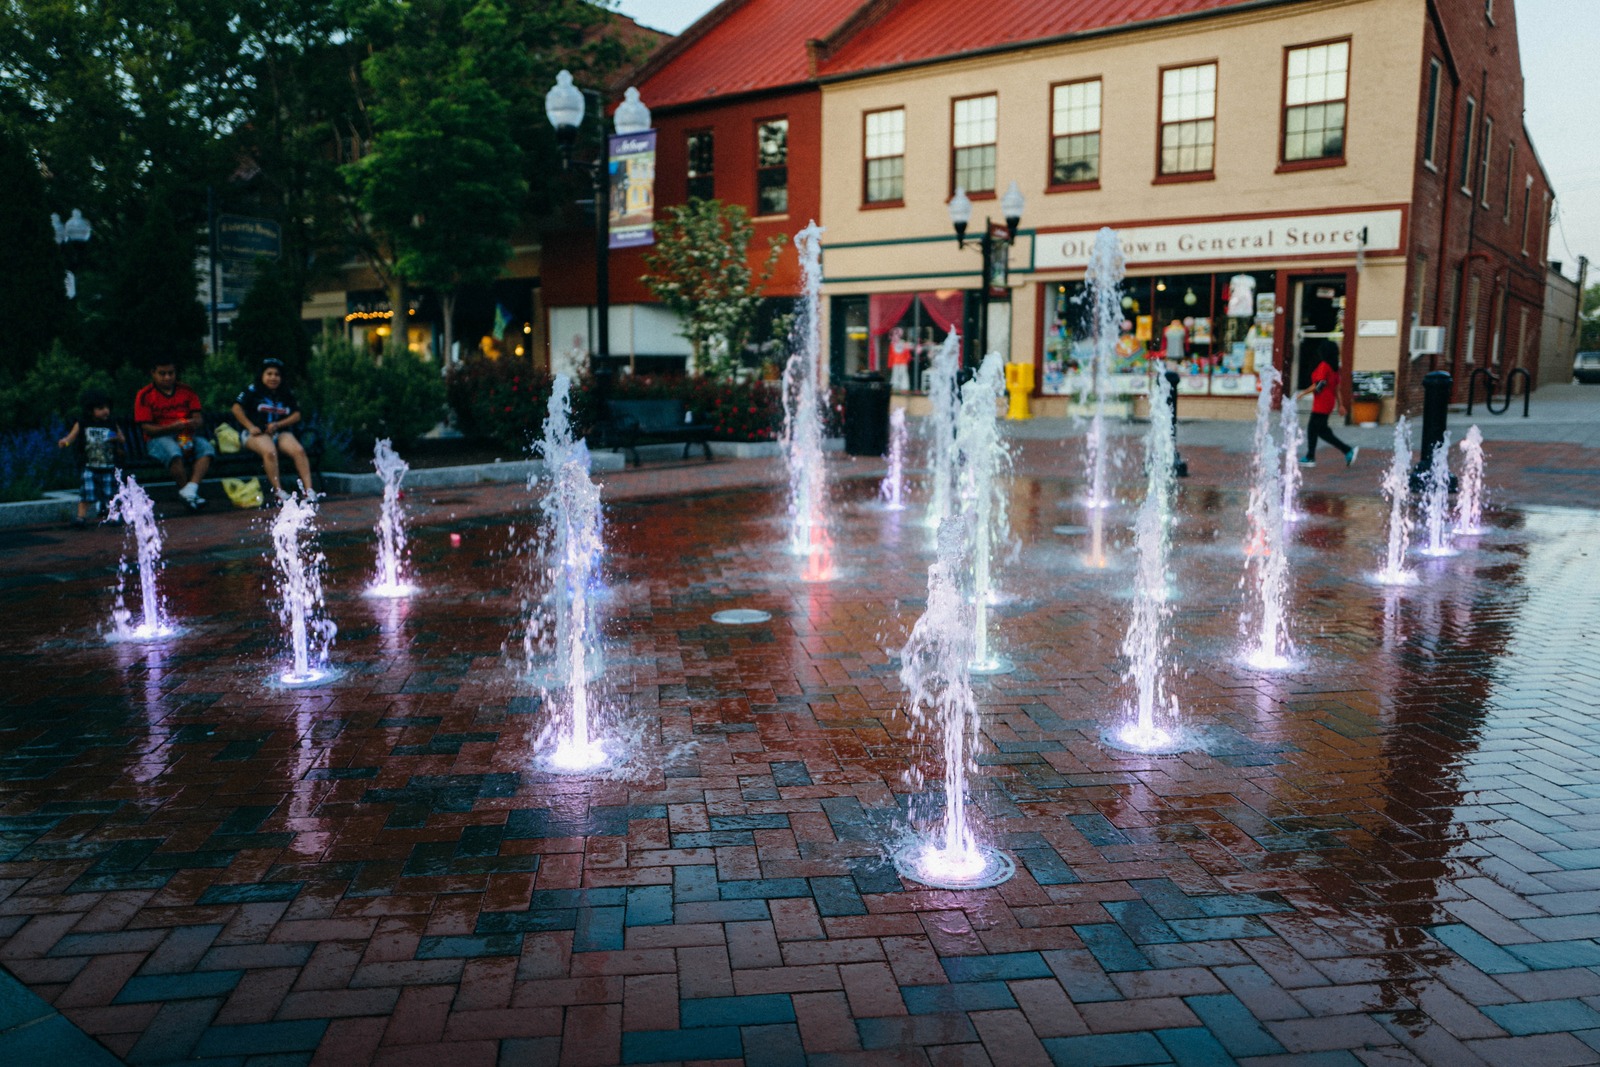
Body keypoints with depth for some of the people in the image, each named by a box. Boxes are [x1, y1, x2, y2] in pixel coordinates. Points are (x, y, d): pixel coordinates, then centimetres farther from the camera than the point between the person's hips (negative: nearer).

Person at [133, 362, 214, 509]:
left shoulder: (186, 391, 13)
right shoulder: (144, 395, 2)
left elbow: (198, 418, 8)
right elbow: (147, 428, -5)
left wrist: (194, 424, -19)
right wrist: (173, 427, -22)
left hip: (187, 436, 4)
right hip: (158, 438, -4)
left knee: (207, 448, -29)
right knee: (174, 452, -38)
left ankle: (190, 489, -42)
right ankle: (188, 492, -30)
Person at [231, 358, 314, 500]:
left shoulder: (286, 394, 17)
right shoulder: (253, 390, 7)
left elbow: (296, 415, 11)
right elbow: (237, 408, -1)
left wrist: (278, 424, -5)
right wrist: (250, 427, -12)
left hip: (280, 433, 3)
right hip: (256, 433, -3)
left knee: (299, 450, -28)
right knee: (269, 451, -37)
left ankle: (308, 489, -32)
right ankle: (278, 491, -36)